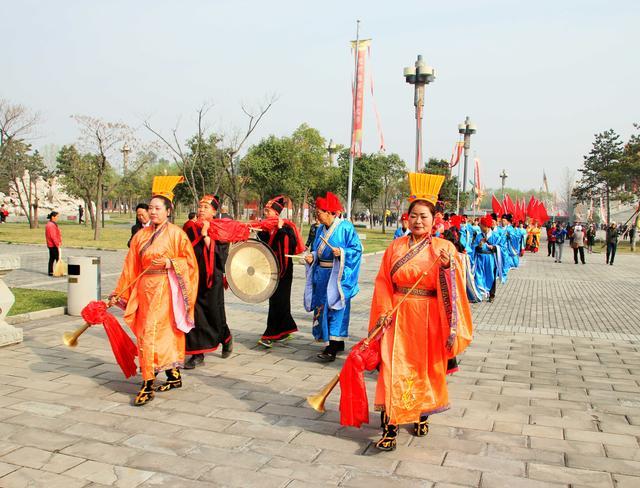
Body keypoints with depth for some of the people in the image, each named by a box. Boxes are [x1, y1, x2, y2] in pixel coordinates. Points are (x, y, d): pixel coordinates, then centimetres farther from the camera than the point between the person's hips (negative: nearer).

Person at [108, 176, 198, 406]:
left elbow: (190, 262, -2)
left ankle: (148, 386, -2)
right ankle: (174, 376, 26)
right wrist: (118, 293, 6)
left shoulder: (176, 233, -4)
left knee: (151, 333, -9)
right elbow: (130, 266, 9)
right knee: (164, 333, 12)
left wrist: (170, 263, -18)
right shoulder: (141, 235, 9)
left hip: (165, 289, -5)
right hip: (144, 288, 5)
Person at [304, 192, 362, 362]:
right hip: (322, 274, 8)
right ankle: (338, 343, 22)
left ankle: (333, 348, -7)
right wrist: (312, 257, -1)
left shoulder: (345, 227, -10)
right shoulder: (321, 229, 11)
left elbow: (357, 249, -10)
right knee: (322, 307, 10)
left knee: (335, 307, -9)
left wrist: (342, 252, -25)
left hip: (337, 275, -8)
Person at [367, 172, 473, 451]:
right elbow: (383, 281, 3)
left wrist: (447, 267, -28)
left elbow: (451, 289, -9)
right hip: (398, 316, 1)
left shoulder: (443, 248, -1)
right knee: (395, 368, -4)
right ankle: (390, 427, 1)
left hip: (428, 318, 0)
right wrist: (385, 310, -9)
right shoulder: (396, 247, 4)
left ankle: (422, 415, 35)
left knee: (426, 368, 13)